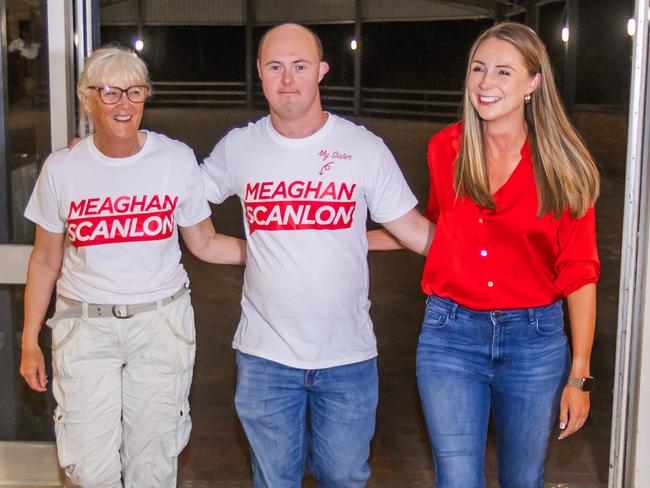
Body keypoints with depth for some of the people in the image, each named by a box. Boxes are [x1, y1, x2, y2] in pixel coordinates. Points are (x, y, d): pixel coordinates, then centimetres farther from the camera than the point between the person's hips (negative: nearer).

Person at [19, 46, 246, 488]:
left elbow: (204, 244, 5)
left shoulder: (177, 159, -4)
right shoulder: (62, 169, -3)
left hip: (162, 322, 0)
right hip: (85, 325, 0)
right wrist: (30, 342, 6)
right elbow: (45, 261, 6)